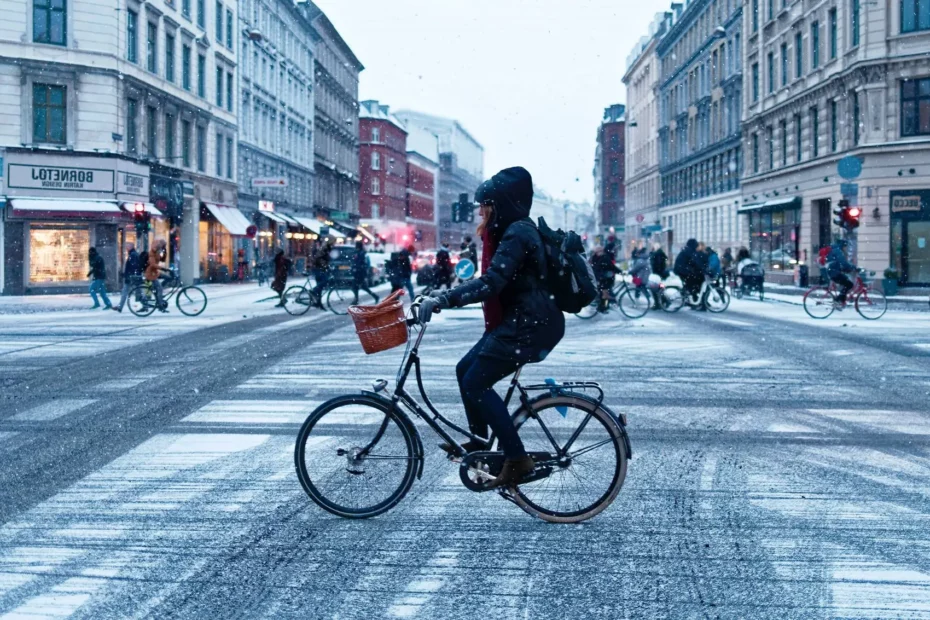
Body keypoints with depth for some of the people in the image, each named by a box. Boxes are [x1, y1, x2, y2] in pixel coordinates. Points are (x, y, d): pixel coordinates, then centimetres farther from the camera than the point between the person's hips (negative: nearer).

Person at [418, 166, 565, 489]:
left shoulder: (517, 233, -17)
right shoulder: (514, 231, 15)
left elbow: (490, 283, -29)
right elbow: (493, 281, 20)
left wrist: (442, 300, -32)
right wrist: (444, 296, 16)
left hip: (530, 325, -10)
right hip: (519, 320, 10)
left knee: (476, 383, -11)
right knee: (466, 369, 14)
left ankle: (517, 458, -6)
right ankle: (478, 443, 25)